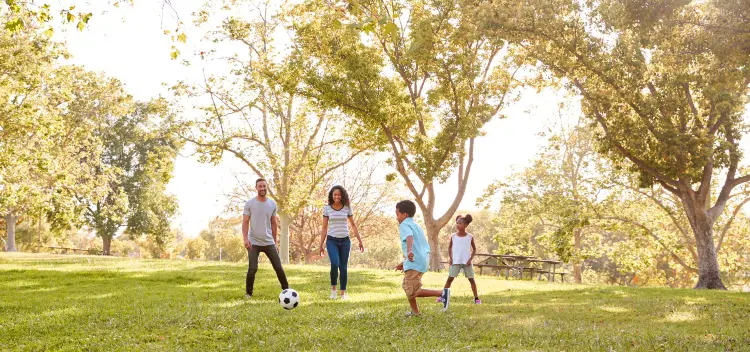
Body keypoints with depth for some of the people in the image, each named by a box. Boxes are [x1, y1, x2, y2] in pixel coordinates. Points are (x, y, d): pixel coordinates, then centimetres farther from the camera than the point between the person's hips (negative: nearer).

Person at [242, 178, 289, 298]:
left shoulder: (272, 204, 5)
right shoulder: (249, 204, -4)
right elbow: (245, 222, -5)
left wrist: (275, 242, 13)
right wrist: (245, 238, -18)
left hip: (269, 242, 3)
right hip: (254, 243, -3)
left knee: (278, 267, 2)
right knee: (253, 269, -8)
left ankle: (286, 290, 16)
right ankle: (248, 293, 10)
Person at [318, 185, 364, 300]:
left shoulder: (347, 208, 2)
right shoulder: (327, 209, 0)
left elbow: (353, 225, 10)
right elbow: (324, 228, 5)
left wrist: (360, 241, 8)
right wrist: (321, 245, 3)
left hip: (345, 241, 1)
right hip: (332, 240, -1)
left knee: (343, 267, 3)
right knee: (335, 264, -20)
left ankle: (343, 292, 15)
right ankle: (333, 288, 1)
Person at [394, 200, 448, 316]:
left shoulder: (404, 225, -5)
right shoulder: (416, 225, 25)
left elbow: (409, 237, -28)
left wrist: (409, 251, -48)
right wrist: (404, 263, 38)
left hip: (414, 262, -10)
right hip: (423, 259, 10)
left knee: (412, 292, -10)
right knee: (406, 286, 25)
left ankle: (442, 293, -15)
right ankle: (415, 311, 28)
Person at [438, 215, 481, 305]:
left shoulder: (470, 236, -3)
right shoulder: (453, 236, 0)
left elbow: (474, 249, 6)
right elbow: (450, 247, 12)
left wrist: (470, 259, -6)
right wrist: (450, 258, 2)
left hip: (466, 262, -1)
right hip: (455, 262, 1)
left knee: (471, 279, 2)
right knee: (450, 278, -1)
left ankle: (476, 298, 8)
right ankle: (442, 296, 2)